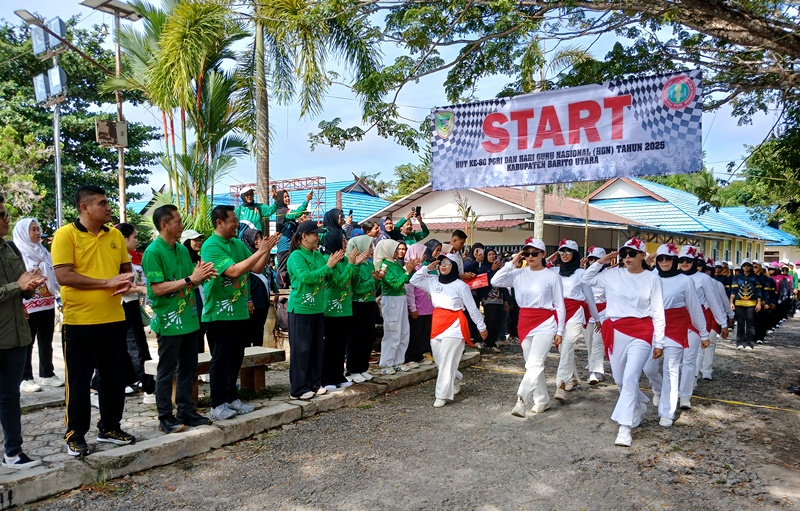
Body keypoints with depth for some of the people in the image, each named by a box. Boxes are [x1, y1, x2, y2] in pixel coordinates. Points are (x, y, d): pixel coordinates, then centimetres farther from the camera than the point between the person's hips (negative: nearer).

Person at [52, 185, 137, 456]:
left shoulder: (115, 235, 8)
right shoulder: (65, 234, -9)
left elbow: (126, 267, 17)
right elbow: (63, 276, -17)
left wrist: (127, 281, -7)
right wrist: (107, 283, -20)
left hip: (114, 319, 6)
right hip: (79, 321, -5)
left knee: (114, 378, 13)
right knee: (78, 381, 6)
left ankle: (109, 427, 28)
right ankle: (75, 435, 20)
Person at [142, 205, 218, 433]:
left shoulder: (183, 250, 10)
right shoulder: (153, 252, -12)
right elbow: (158, 288, -19)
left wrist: (202, 276, -7)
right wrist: (190, 279, -22)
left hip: (189, 318, 7)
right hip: (168, 321, -7)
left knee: (188, 367, 13)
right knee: (167, 370, 4)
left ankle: (186, 410, 25)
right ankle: (165, 417, 15)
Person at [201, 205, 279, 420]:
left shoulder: (238, 244, 8)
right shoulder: (210, 246, -15)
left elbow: (256, 268, 8)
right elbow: (234, 271, -26)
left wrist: (268, 249, -6)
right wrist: (261, 250, -24)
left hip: (239, 311, 7)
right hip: (219, 314, -7)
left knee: (235, 358, 14)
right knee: (221, 360, 0)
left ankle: (232, 398, 25)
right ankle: (218, 405, 9)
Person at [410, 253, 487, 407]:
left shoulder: (460, 285, -7)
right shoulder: (433, 281, 8)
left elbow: (472, 308, -2)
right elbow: (414, 281, 13)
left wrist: (481, 327, 2)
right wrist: (427, 268, 3)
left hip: (454, 325, -6)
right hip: (437, 324, 6)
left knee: (446, 361, -7)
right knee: (439, 360, 12)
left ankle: (442, 395, -1)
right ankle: (456, 379, 39)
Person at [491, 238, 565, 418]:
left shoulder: (552, 276, -3)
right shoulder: (519, 274, 5)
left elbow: (559, 306, 0)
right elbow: (495, 281, -5)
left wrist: (560, 331, -3)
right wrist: (512, 263, -6)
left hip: (545, 323, -5)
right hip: (525, 322, 5)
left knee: (534, 363, -17)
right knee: (532, 364, 12)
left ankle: (521, 401, -23)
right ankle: (542, 400, 26)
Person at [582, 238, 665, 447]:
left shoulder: (652, 278, 1)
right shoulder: (613, 274, 5)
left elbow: (658, 313, 2)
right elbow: (586, 280, 15)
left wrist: (659, 342, 1)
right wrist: (600, 262, 2)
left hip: (641, 332, -3)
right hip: (616, 332, 3)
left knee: (630, 378, -14)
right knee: (620, 379, 14)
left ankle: (625, 427, -10)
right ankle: (639, 405, 43)